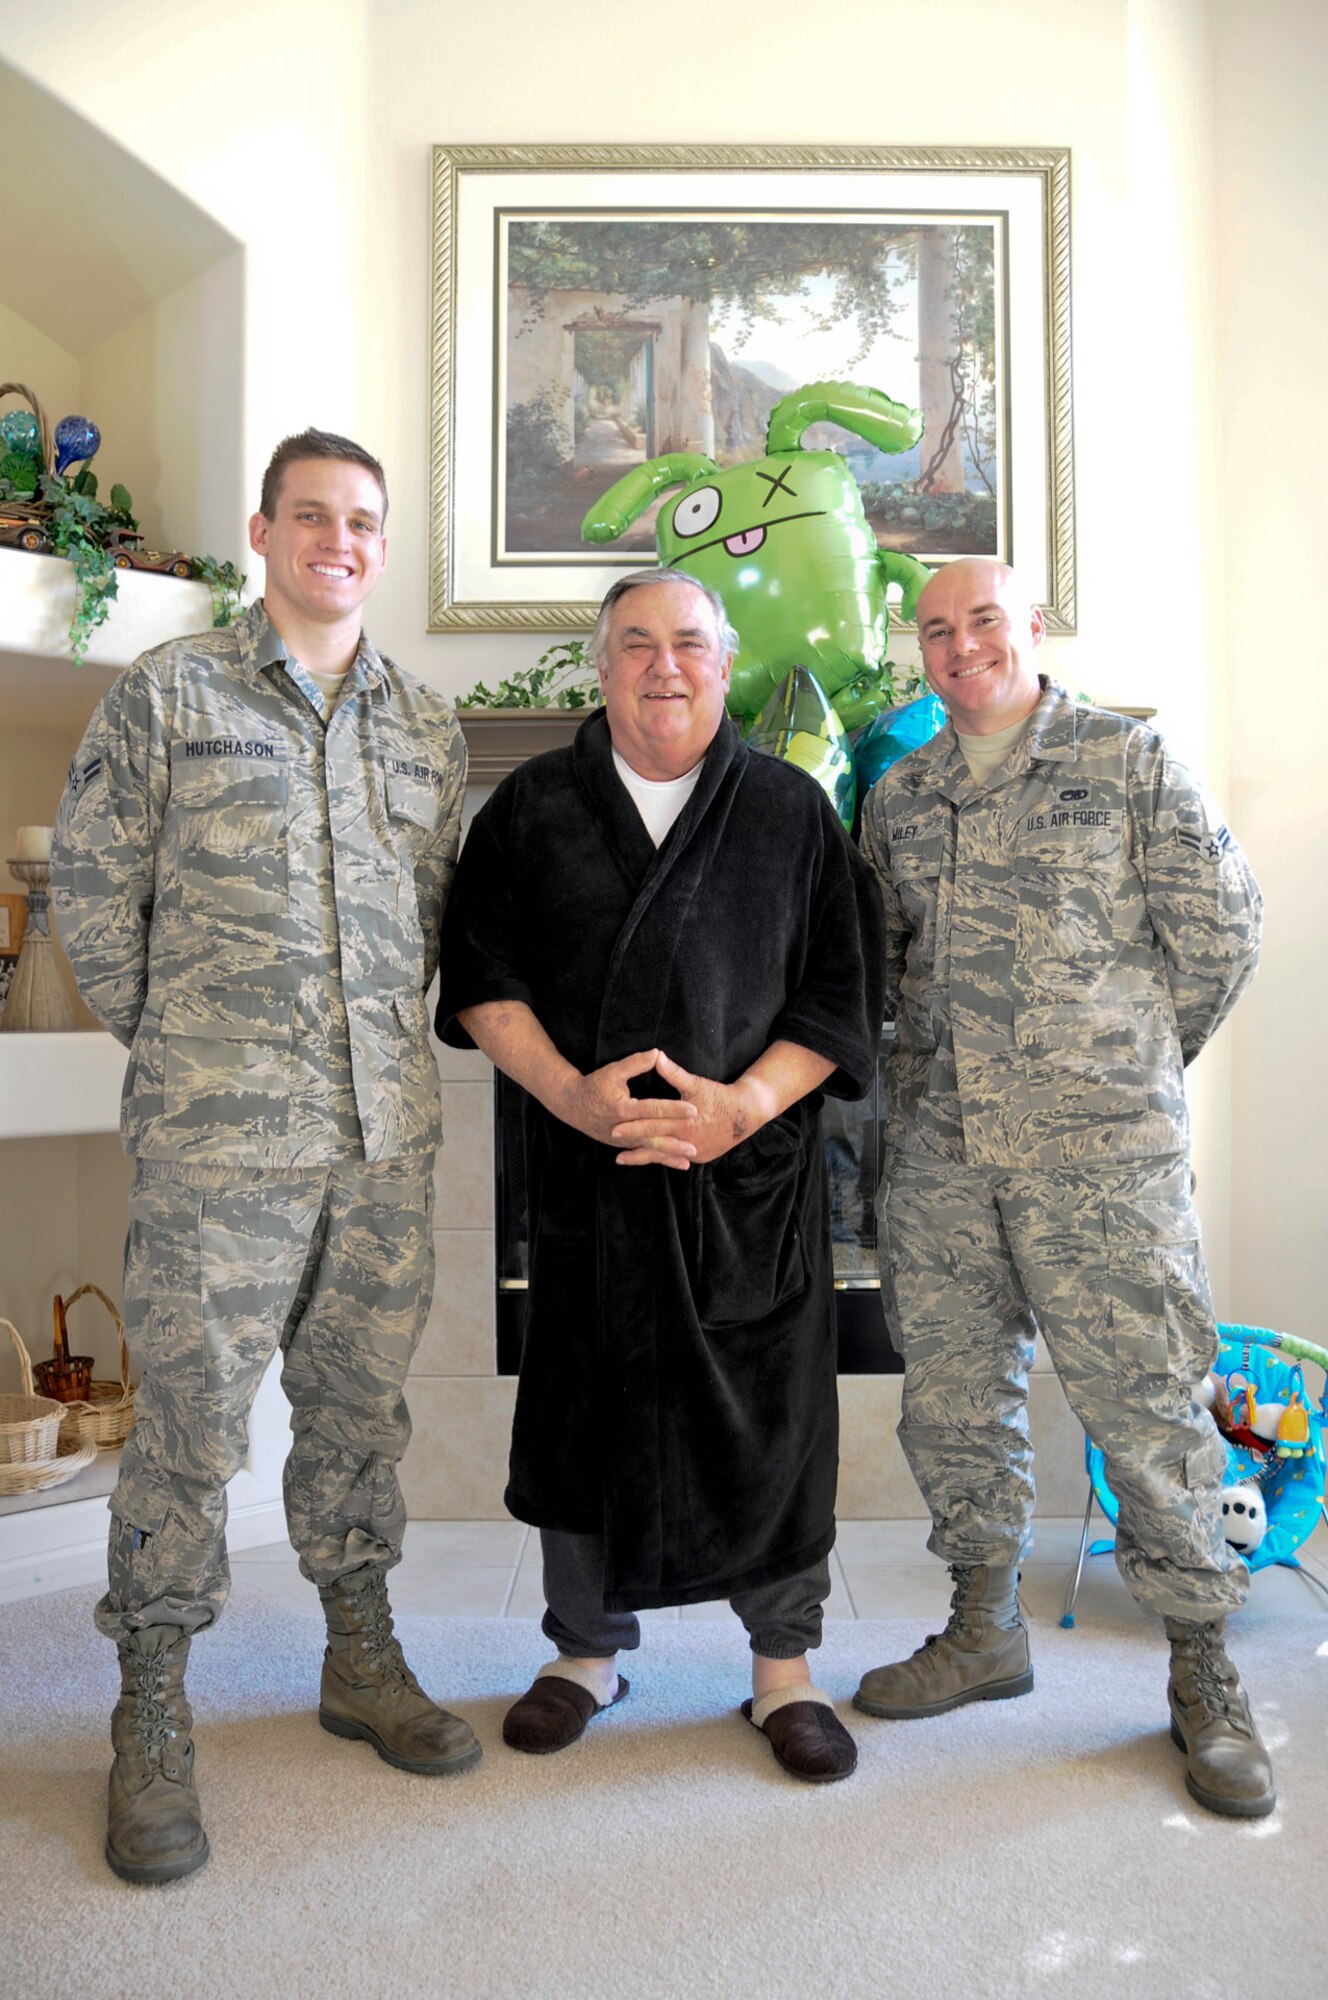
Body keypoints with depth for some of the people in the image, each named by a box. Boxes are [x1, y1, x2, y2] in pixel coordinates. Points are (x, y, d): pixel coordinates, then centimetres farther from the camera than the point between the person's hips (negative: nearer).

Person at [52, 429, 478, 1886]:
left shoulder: (425, 725, 14)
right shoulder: (167, 693, 2)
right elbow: (92, 887, 2)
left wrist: (387, 1033, 11)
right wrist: (175, 1049, 3)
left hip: (386, 1130, 4)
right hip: (217, 1133, -4)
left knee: (362, 1401, 14)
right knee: (190, 1414, 2)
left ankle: (361, 1661, 31)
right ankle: (152, 1725, 19)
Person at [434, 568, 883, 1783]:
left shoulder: (791, 810, 6)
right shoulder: (532, 807, 8)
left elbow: (843, 989, 2)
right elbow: (479, 976, 3)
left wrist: (744, 1105, -13)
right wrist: (570, 1092, -12)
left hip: (754, 1168, 0)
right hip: (583, 1168, 1)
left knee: (771, 1413, 5)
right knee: (584, 1404, 10)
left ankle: (785, 1668, 25)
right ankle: (588, 1651, 31)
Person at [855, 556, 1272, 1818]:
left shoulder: (1129, 764, 2)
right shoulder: (898, 798, 14)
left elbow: (1219, 931, 2)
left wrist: (1127, 1056, 6)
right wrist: (954, 1051, 9)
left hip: (1100, 1147, -4)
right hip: (938, 1148, 5)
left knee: (1143, 1403, 0)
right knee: (952, 1396, 11)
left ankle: (1201, 1673, 19)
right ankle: (984, 1630, 30)